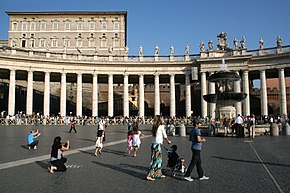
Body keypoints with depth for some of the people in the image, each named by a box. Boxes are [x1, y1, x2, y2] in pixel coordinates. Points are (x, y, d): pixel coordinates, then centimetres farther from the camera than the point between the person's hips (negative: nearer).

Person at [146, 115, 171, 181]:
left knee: (159, 160, 17)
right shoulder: (161, 126, -8)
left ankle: (159, 174, 25)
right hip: (158, 144, -7)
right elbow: (165, 136, 1)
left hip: (153, 144, 7)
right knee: (155, 160, -1)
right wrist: (168, 141, 19)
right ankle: (149, 175, 0)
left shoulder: (154, 127, 9)